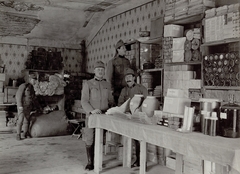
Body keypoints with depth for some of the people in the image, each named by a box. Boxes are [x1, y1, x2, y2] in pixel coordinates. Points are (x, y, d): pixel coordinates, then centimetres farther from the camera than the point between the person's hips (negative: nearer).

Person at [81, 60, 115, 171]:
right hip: (91, 116, -3)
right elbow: (84, 101, -7)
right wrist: (92, 110, -21)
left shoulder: (107, 85, 13)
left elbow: (111, 101, 20)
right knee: (90, 140, -3)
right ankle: (90, 162, 7)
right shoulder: (88, 84, 0)